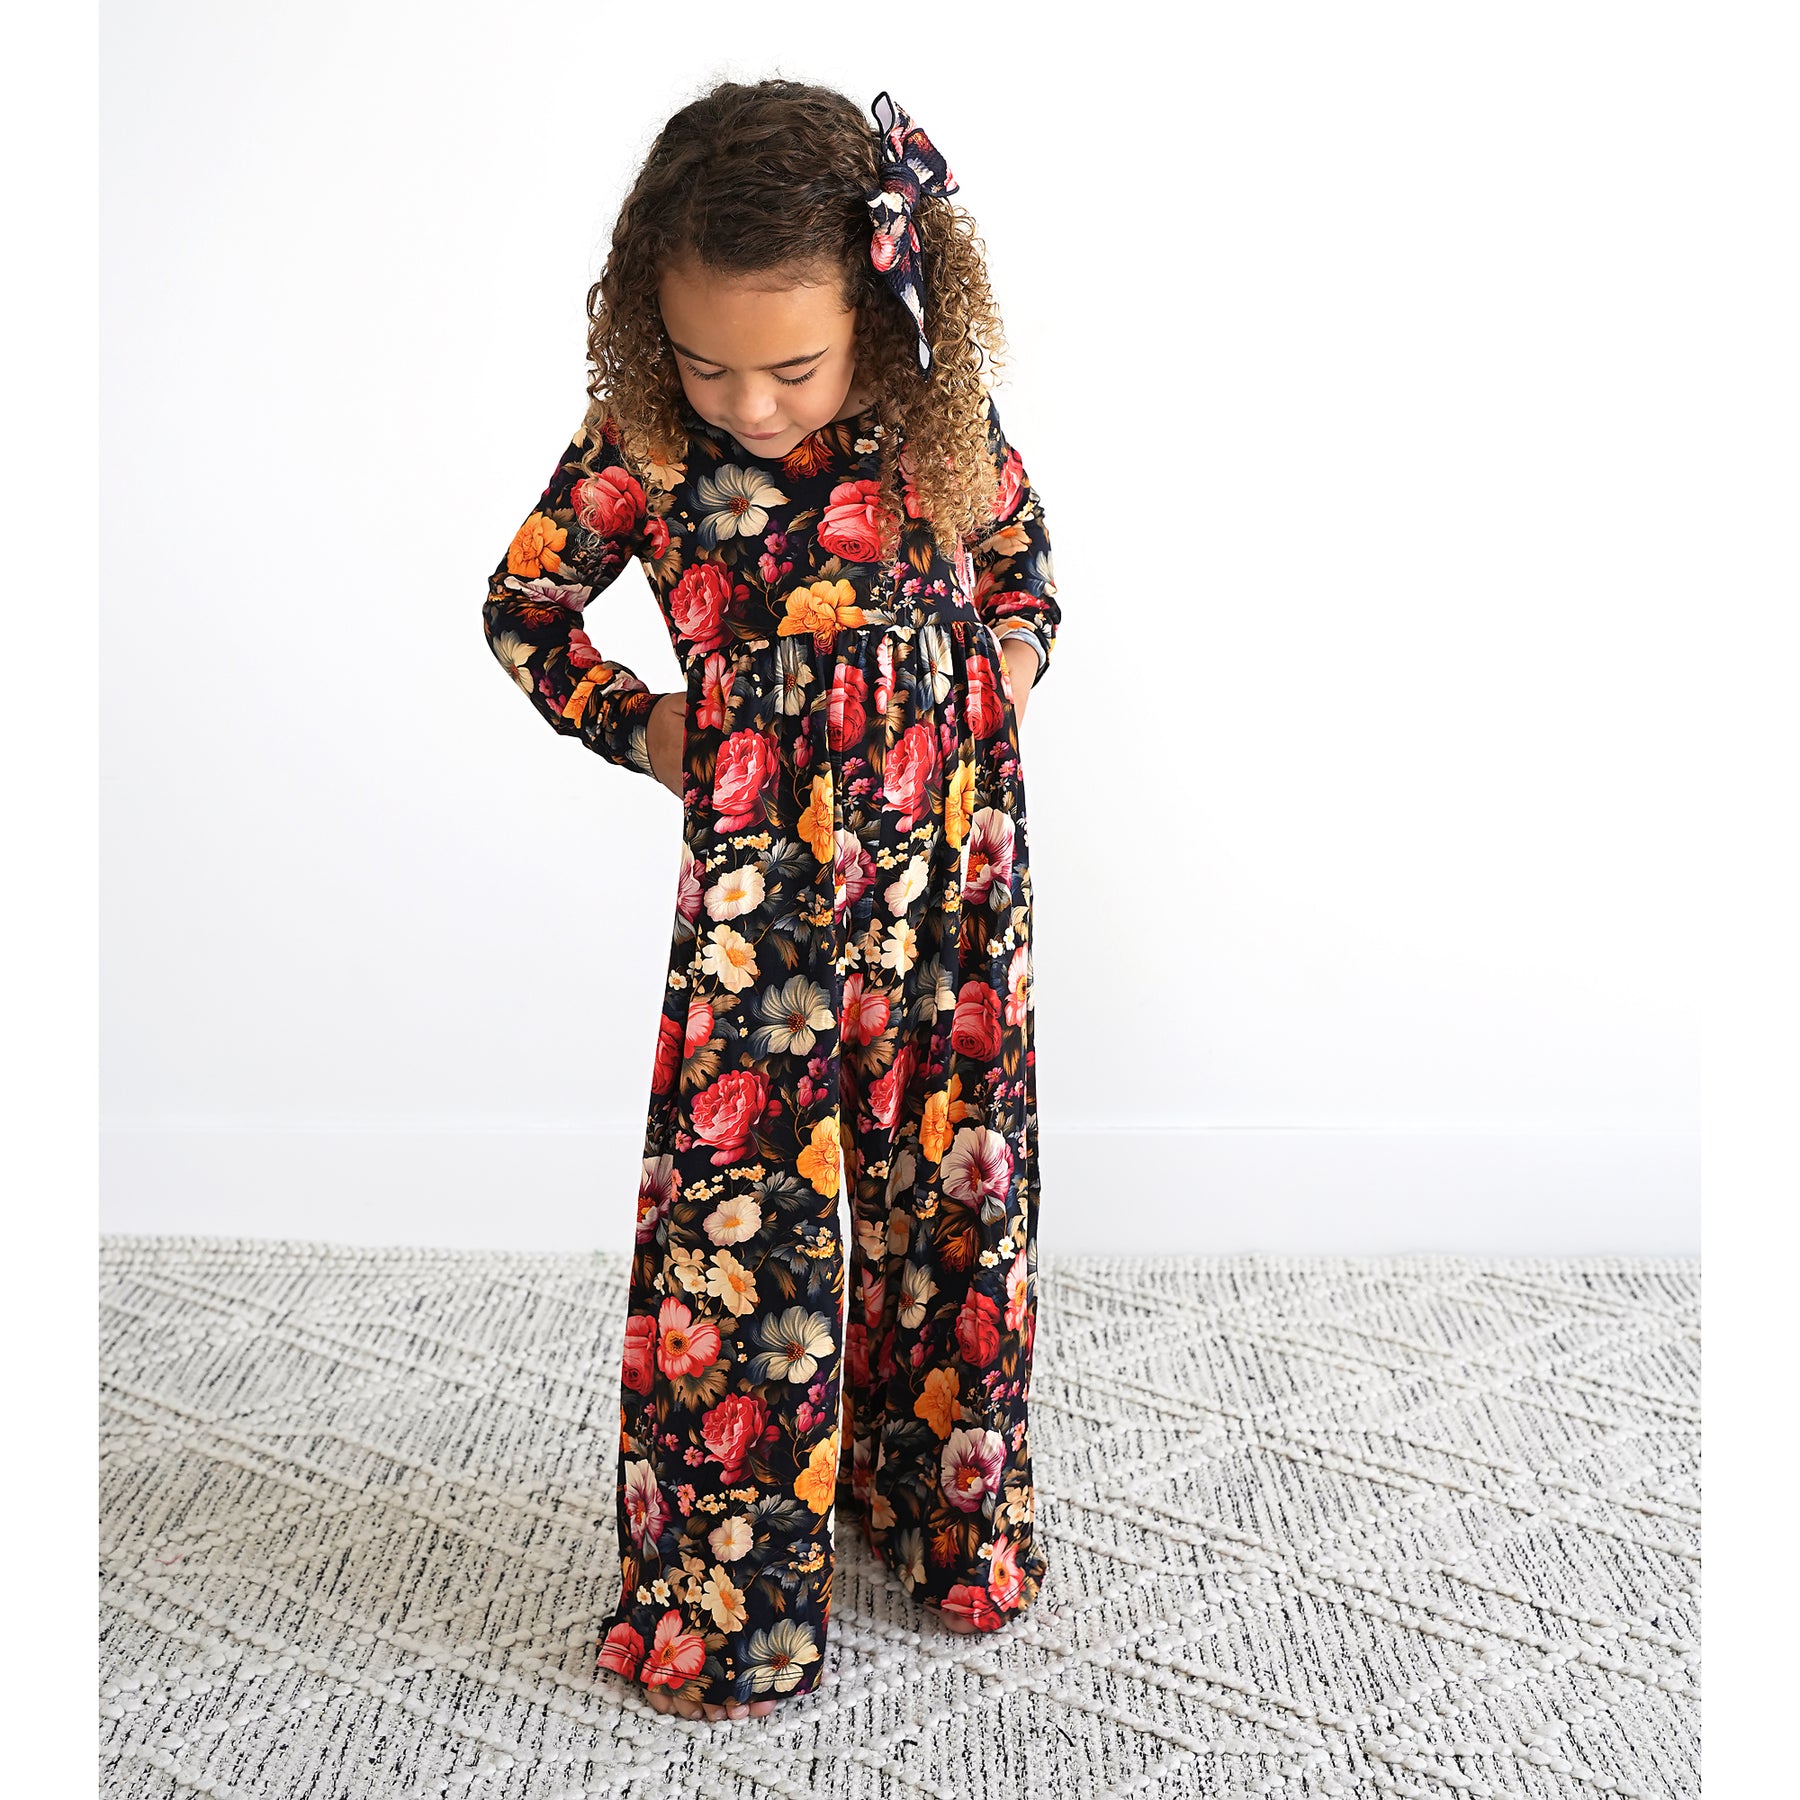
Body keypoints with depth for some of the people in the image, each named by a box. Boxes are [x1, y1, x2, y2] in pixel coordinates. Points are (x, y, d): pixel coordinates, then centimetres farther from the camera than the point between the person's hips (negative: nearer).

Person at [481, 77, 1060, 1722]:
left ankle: (945, 1507, 37)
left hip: (951, 882, 2)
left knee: (954, 1197, 13)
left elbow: (1024, 563, 14)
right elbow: (523, 604, 6)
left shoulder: (946, 430, -6)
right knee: (734, 1226, -1)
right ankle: (724, 1603, 19)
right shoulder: (645, 446, -9)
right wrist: (643, 730, -4)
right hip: (758, 895, -1)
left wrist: (1002, 682, 0)